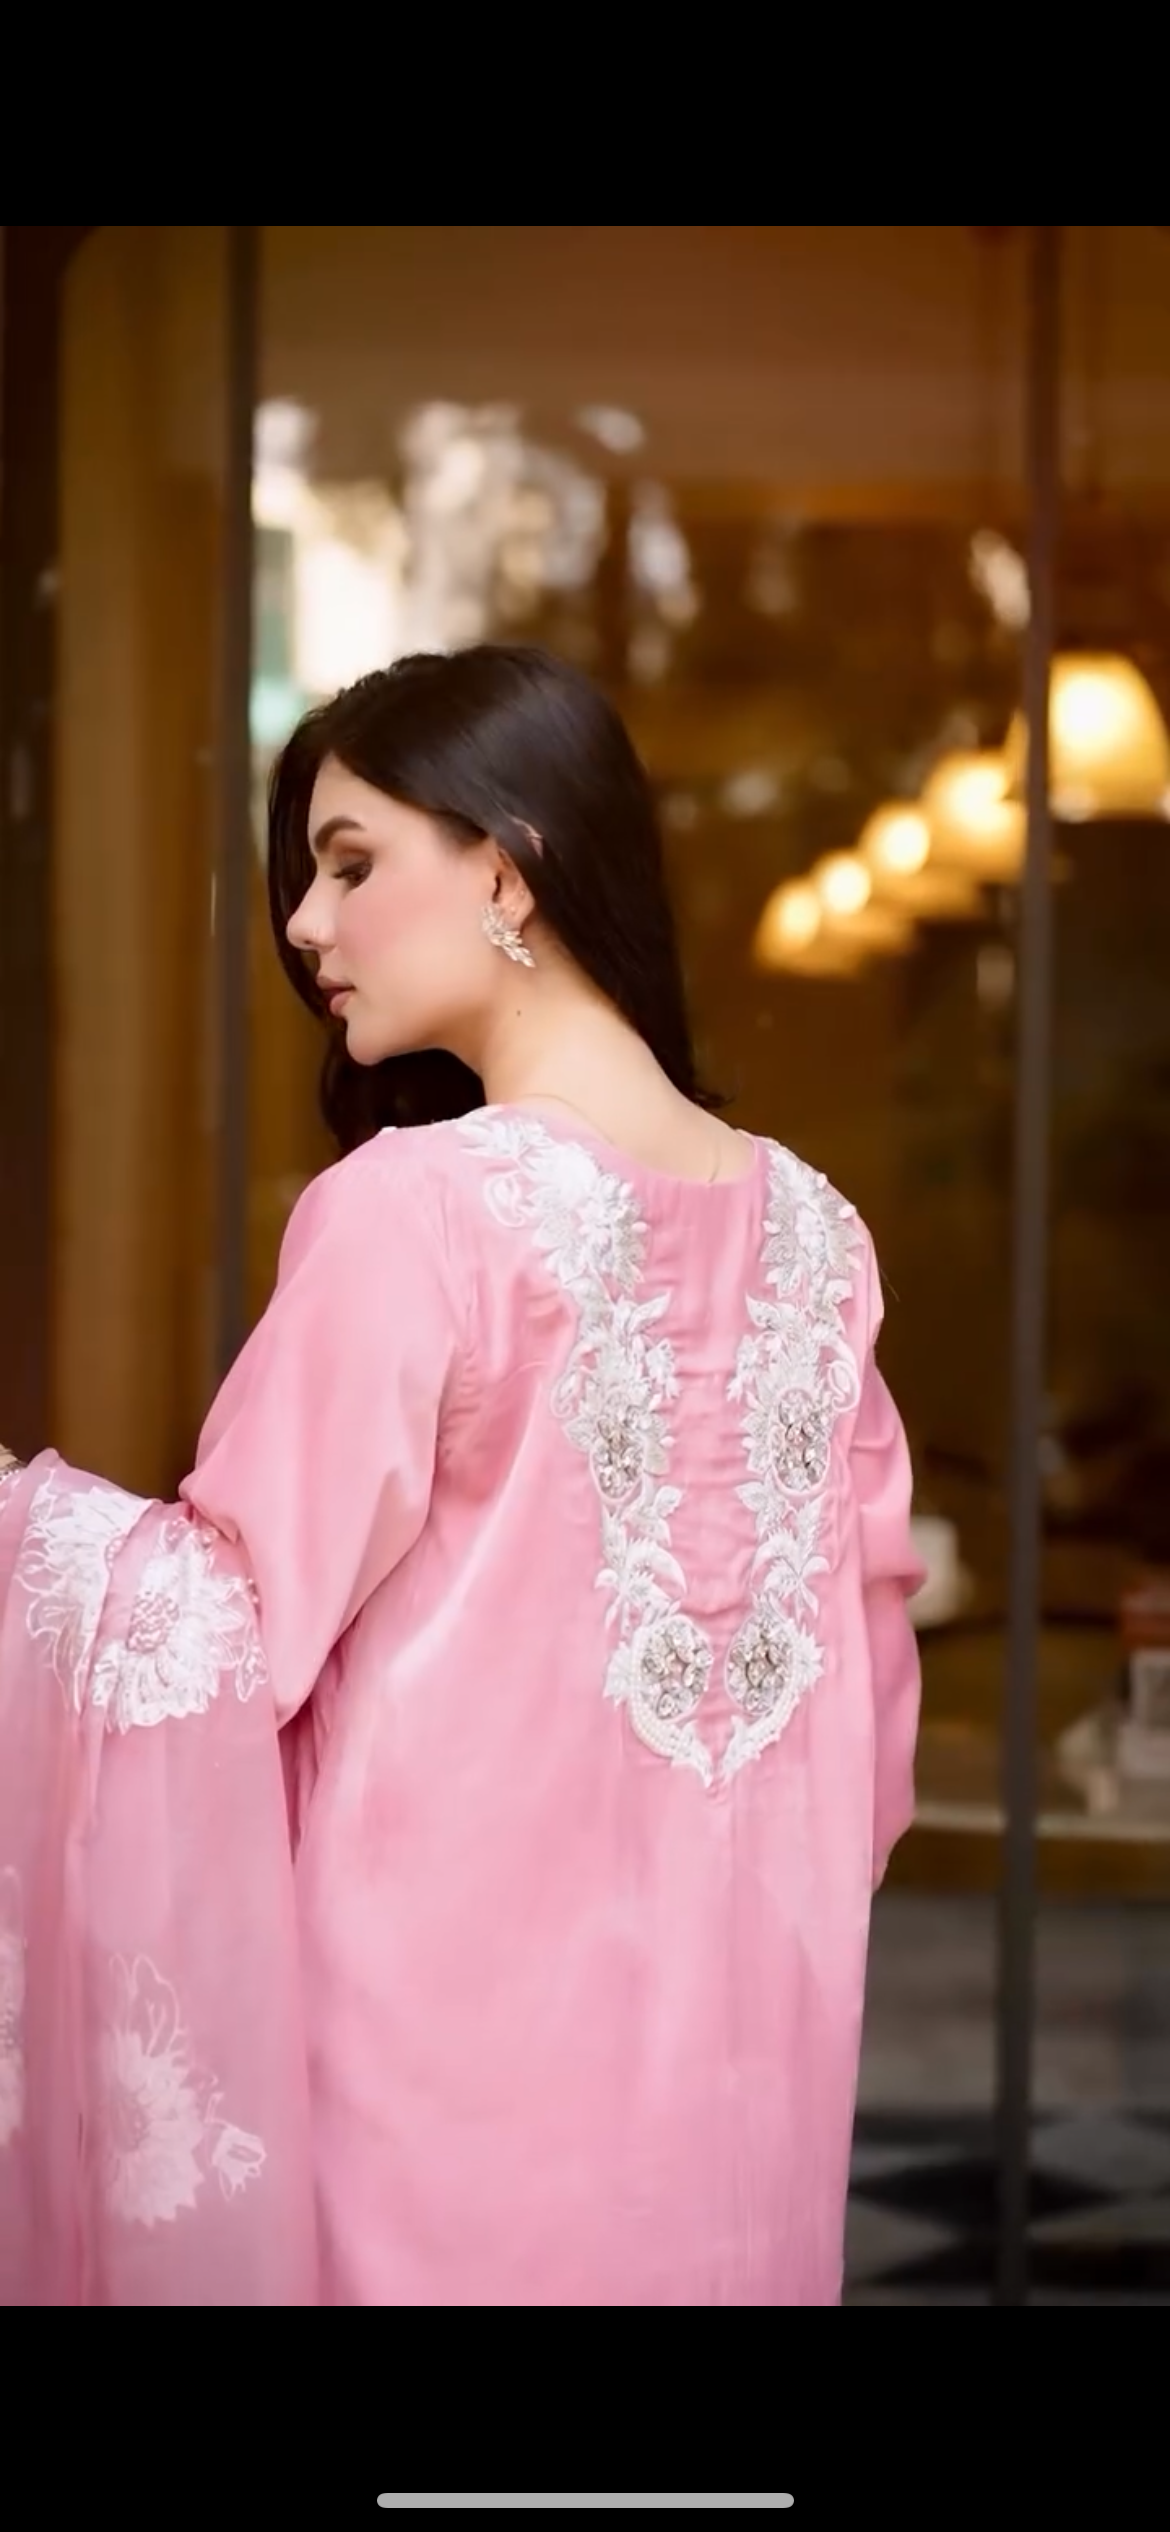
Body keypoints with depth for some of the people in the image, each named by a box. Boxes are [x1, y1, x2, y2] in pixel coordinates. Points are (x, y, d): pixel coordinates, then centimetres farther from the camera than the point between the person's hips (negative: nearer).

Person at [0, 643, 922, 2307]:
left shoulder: (415, 1207, -16)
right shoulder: (809, 1227, 4)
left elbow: (242, 1621, -14)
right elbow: (864, 1637, 10)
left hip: (457, 2004, -6)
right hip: (730, 2021, 6)